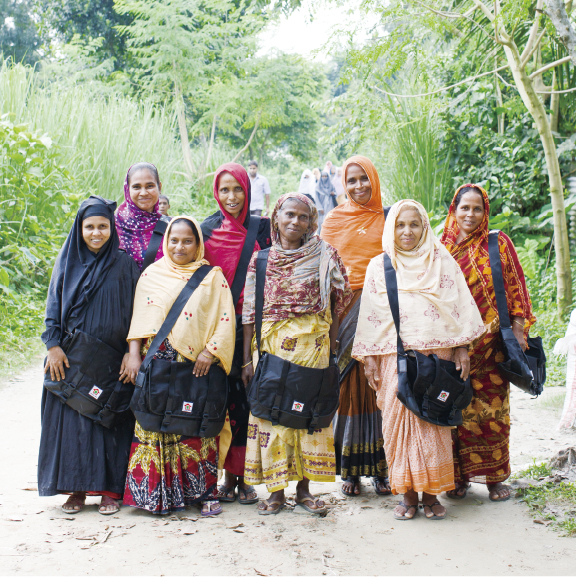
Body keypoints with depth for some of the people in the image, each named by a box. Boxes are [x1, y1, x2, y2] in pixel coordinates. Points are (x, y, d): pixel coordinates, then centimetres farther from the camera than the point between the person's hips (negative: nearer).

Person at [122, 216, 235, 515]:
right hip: (158, 362, 1)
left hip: (197, 365, -1)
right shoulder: (152, 274, 12)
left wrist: (210, 351, -11)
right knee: (158, 425, 0)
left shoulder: (212, 277, 7)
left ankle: (204, 491, 8)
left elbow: (225, 318, 1)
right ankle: (160, 493, 9)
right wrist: (134, 355, 0)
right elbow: (139, 319, 9)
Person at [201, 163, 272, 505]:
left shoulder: (261, 228, 6)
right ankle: (229, 476, 12)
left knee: (248, 397, -1)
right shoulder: (207, 230, 9)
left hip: (251, 324, -1)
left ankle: (245, 477, 9)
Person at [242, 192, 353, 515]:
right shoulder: (261, 259, 3)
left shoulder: (324, 256, 1)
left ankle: (304, 488, 16)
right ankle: (276, 491, 13)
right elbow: (250, 312, 4)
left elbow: (335, 303, 5)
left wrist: (331, 347, -2)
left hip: (312, 344, 0)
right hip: (271, 344, 1)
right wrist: (248, 359, 1)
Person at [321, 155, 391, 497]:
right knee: (349, 385, 0)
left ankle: (380, 467, 9)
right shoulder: (334, 220, 10)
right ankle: (350, 470, 7)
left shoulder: (389, 218, 9)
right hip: (345, 311, 0)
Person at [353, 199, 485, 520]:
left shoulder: (443, 261, 8)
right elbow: (370, 315, 7)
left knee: (434, 419, -1)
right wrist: (370, 357, 2)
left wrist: (462, 349, 1)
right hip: (395, 357, 0)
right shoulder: (379, 266, 8)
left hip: (437, 353, 0)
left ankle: (431, 492, 9)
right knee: (399, 420, -1)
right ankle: (408, 493, 9)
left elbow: (460, 307, 7)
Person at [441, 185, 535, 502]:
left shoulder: (498, 243, 4)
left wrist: (518, 330, -4)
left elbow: (515, 287, 4)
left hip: (491, 343, -1)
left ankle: (495, 476, 13)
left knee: (492, 410, 2)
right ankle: (460, 475, 14)